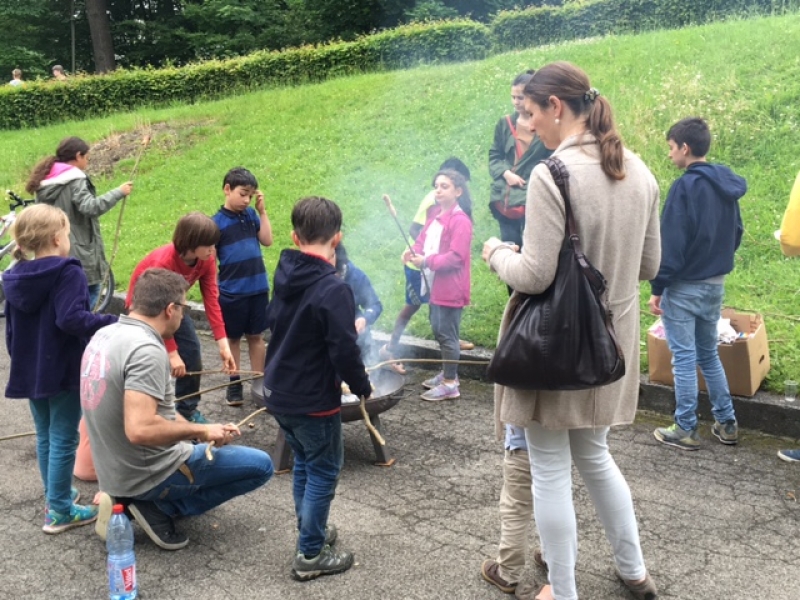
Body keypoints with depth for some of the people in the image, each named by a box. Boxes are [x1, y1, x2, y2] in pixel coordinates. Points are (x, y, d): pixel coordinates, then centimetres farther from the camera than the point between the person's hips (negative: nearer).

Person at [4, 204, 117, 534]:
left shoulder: (15, 278, 6)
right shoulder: (68, 273, -18)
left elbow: (11, 328, 13)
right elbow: (71, 319, -30)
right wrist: (113, 322, -23)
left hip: (30, 371, 8)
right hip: (63, 371, -7)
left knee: (44, 436, 19)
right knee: (64, 439, 1)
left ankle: (55, 494, 33)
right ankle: (59, 511, 7)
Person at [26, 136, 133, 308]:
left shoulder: (43, 182, 12)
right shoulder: (75, 180, -14)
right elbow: (90, 207, -27)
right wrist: (119, 192, -20)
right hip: (77, 254, -8)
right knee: (91, 289, 3)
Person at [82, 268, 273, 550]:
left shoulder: (104, 335, 3)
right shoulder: (147, 349, -25)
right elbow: (140, 430, -35)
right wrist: (201, 430, -20)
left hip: (114, 470, 9)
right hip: (147, 474, -9)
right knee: (261, 465, -2)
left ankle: (127, 498, 13)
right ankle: (159, 508, -3)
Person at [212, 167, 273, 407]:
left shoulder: (251, 215, 5)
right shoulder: (217, 222, -7)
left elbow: (267, 240, -2)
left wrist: (262, 211, -5)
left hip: (258, 288, 4)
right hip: (232, 291, -3)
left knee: (256, 336, 12)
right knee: (233, 338, 10)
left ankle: (258, 384, 20)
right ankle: (234, 384, 22)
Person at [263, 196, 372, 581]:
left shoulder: (285, 275, 1)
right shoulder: (333, 289, -24)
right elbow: (344, 350, -23)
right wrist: (362, 386, -6)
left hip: (279, 392, 8)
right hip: (314, 400, -8)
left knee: (304, 464, 23)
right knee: (323, 472, 6)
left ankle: (311, 531, 36)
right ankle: (310, 555, 13)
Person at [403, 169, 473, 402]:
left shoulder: (460, 221, -18)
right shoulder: (435, 214, 10)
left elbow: (456, 257, -22)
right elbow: (424, 239, 13)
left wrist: (426, 261, -22)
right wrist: (414, 251, -8)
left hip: (450, 287, -9)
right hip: (435, 285, 9)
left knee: (447, 334, -3)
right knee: (438, 330, 19)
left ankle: (450, 384, 6)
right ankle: (447, 373, 34)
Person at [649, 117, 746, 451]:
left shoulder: (685, 187, -17)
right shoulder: (725, 185, 7)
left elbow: (671, 244, -18)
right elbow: (736, 233, 15)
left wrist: (657, 289, -15)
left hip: (684, 286, -8)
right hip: (716, 284, 8)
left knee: (684, 357, 1)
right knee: (709, 354, 18)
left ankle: (686, 430, 8)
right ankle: (726, 424, 21)